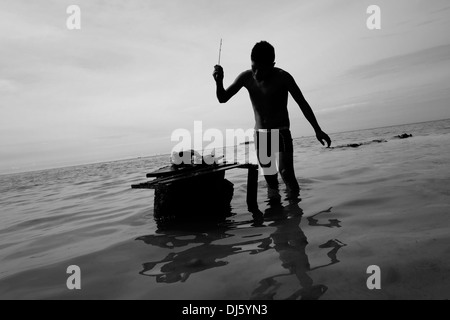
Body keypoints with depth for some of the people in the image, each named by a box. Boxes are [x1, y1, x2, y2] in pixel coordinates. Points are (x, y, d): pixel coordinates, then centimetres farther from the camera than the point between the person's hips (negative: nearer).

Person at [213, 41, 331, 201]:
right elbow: (223, 98, -3)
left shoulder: (282, 77, -14)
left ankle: (293, 196, 7)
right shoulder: (246, 77, -6)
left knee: (285, 171, -18)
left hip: (282, 133, -3)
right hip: (260, 134, 3)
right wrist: (219, 82, -25)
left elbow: (302, 103, -5)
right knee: (268, 174, 4)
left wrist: (317, 130, -3)